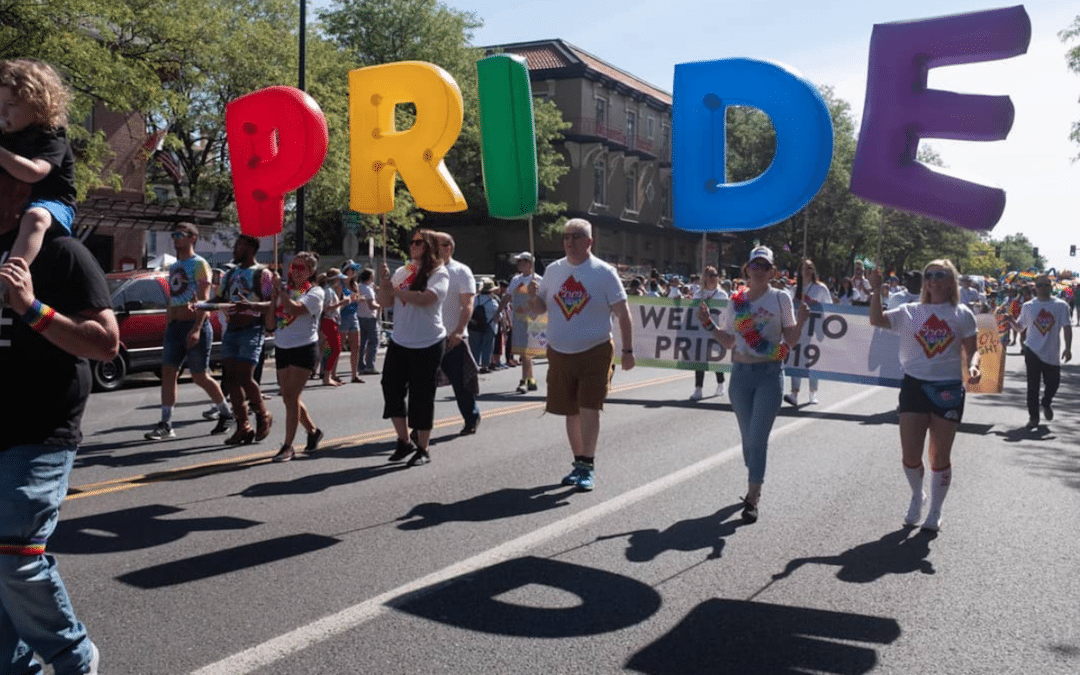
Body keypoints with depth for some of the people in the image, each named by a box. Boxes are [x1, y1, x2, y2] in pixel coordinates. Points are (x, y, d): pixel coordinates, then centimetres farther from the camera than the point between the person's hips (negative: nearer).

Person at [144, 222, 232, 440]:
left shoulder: (199, 264, -6)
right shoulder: (173, 267, 18)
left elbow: (203, 299, -15)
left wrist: (196, 329, -24)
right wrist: (168, 328, 17)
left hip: (195, 326, -7)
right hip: (175, 327, 7)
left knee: (199, 377, -2)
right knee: (168, 373, 0)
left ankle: (226, 413, 17)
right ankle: (166, 425, 3)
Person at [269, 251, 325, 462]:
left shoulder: (315, 292, -5)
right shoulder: (285, 288, 10)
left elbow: (295, 309, -24)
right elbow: (271, 319, 6)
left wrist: (280, 288, -13)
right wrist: (274, 292, 0)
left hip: (304, 348, -6)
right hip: (282, 348, 6)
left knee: (291, 397, -11)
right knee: (289, 398, 11)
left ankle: (288, 446, -3)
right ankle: (313, 431, 31)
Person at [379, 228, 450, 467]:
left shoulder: (439, 273, -6)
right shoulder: (402, 271, 8)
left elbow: (426, 298, -23)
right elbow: (384, 302, 7)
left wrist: (396, 291, -17)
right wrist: (384, 282, -9)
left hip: (428, 344, -5)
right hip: (399, 342, 5)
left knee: (422, 396, 1)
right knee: (391, 389, 4)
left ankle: (423, 449, 14)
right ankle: (404, 441, 22)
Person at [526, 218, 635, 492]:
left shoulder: (604, 272, -5)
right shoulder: (553, 270, 7)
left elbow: (623, 314, -5)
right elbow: (539, 308, 13)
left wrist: (627, 351, -10)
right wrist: (532, 296, -10)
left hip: (595, 353, -4)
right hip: (559, 353, 4)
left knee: (589, 409, -7)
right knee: (571, 411, 11)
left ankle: (588, 467, 2)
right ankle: (579, 463, 23)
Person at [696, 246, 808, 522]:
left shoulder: (780, 298, 0)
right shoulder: (736, 301, 7)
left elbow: (791, 341, 0)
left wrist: (801, 321, -18)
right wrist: (708, 323, 3)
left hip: (770, 374, -3)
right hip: (741, 374, 3)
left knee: (758, 437, -7)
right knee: (748, 436, 11)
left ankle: (752, 497, 0)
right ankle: (755, 484, 31)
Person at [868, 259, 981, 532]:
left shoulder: (962, 314, 4)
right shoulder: (911, 312, 5)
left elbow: (972, 350, 4)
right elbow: (876, 320, -5)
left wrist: (973, 366, -16)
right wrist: (877, 290, -14)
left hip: (948, 389, 0)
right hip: (914, 386, 0)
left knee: (940, 456, 7)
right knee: (910, 455, -1)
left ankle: (935, 512, 25)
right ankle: (917, 496, 30)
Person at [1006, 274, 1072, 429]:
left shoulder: (1061, 305, 0)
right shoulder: (1028, 306, 5)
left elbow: (1067, 327, -2)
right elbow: (1020, 326, 12)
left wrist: (1068, 348, -10)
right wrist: (1010, 319, -8)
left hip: (1052, 354, 0)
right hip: (1032, 351, 0)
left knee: (1053, 383, 6)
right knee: (1033, 386, 0)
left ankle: (1046, 403, 38)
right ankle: (1033, 416, 10)